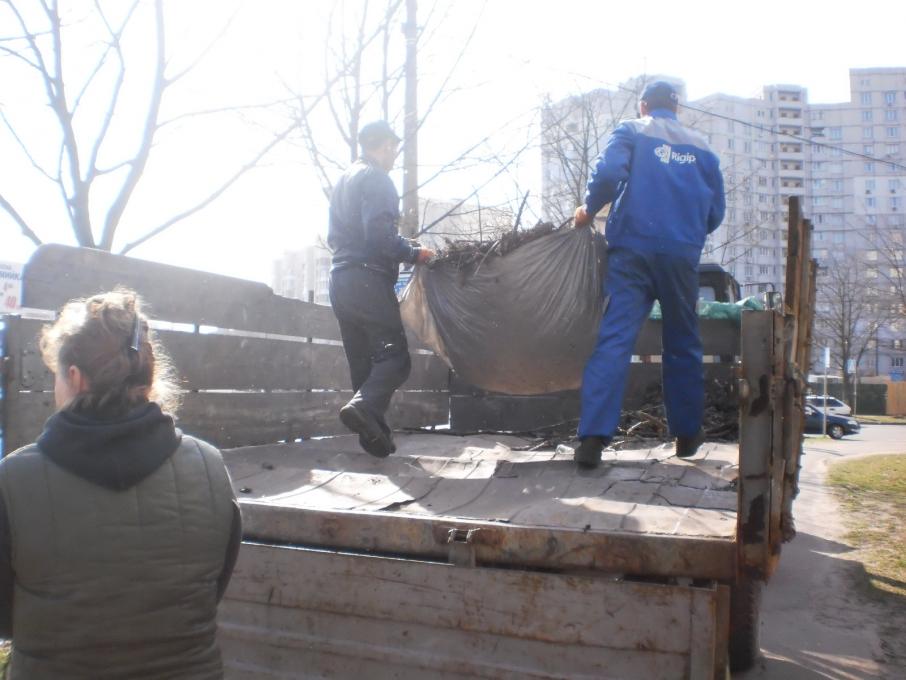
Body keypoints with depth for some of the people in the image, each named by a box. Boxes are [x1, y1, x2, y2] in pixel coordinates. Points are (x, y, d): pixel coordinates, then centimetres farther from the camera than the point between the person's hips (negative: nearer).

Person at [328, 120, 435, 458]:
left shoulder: (344, 180, 23)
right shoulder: (376, 179, -6)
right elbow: (380, 234, -19)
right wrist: (414, 253, -7)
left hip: (340, 280, 9)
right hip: (368, 279, -9)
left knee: (362, 361, 9)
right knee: (394, 355, -10)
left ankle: (374, 434, 8)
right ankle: (364, 406, -31)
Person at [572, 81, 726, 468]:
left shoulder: (632, 132, 8)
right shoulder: (701, 146, 17)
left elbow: (607, 173, -12)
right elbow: (715, 211, 15)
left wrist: (589, 210, 5)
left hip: (632, 249, -2)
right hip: (682, 254, 3)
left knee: (614, 339, -10)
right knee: (683, 345, 14)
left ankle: (593, 436, -20)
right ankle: (687, 435, 21)